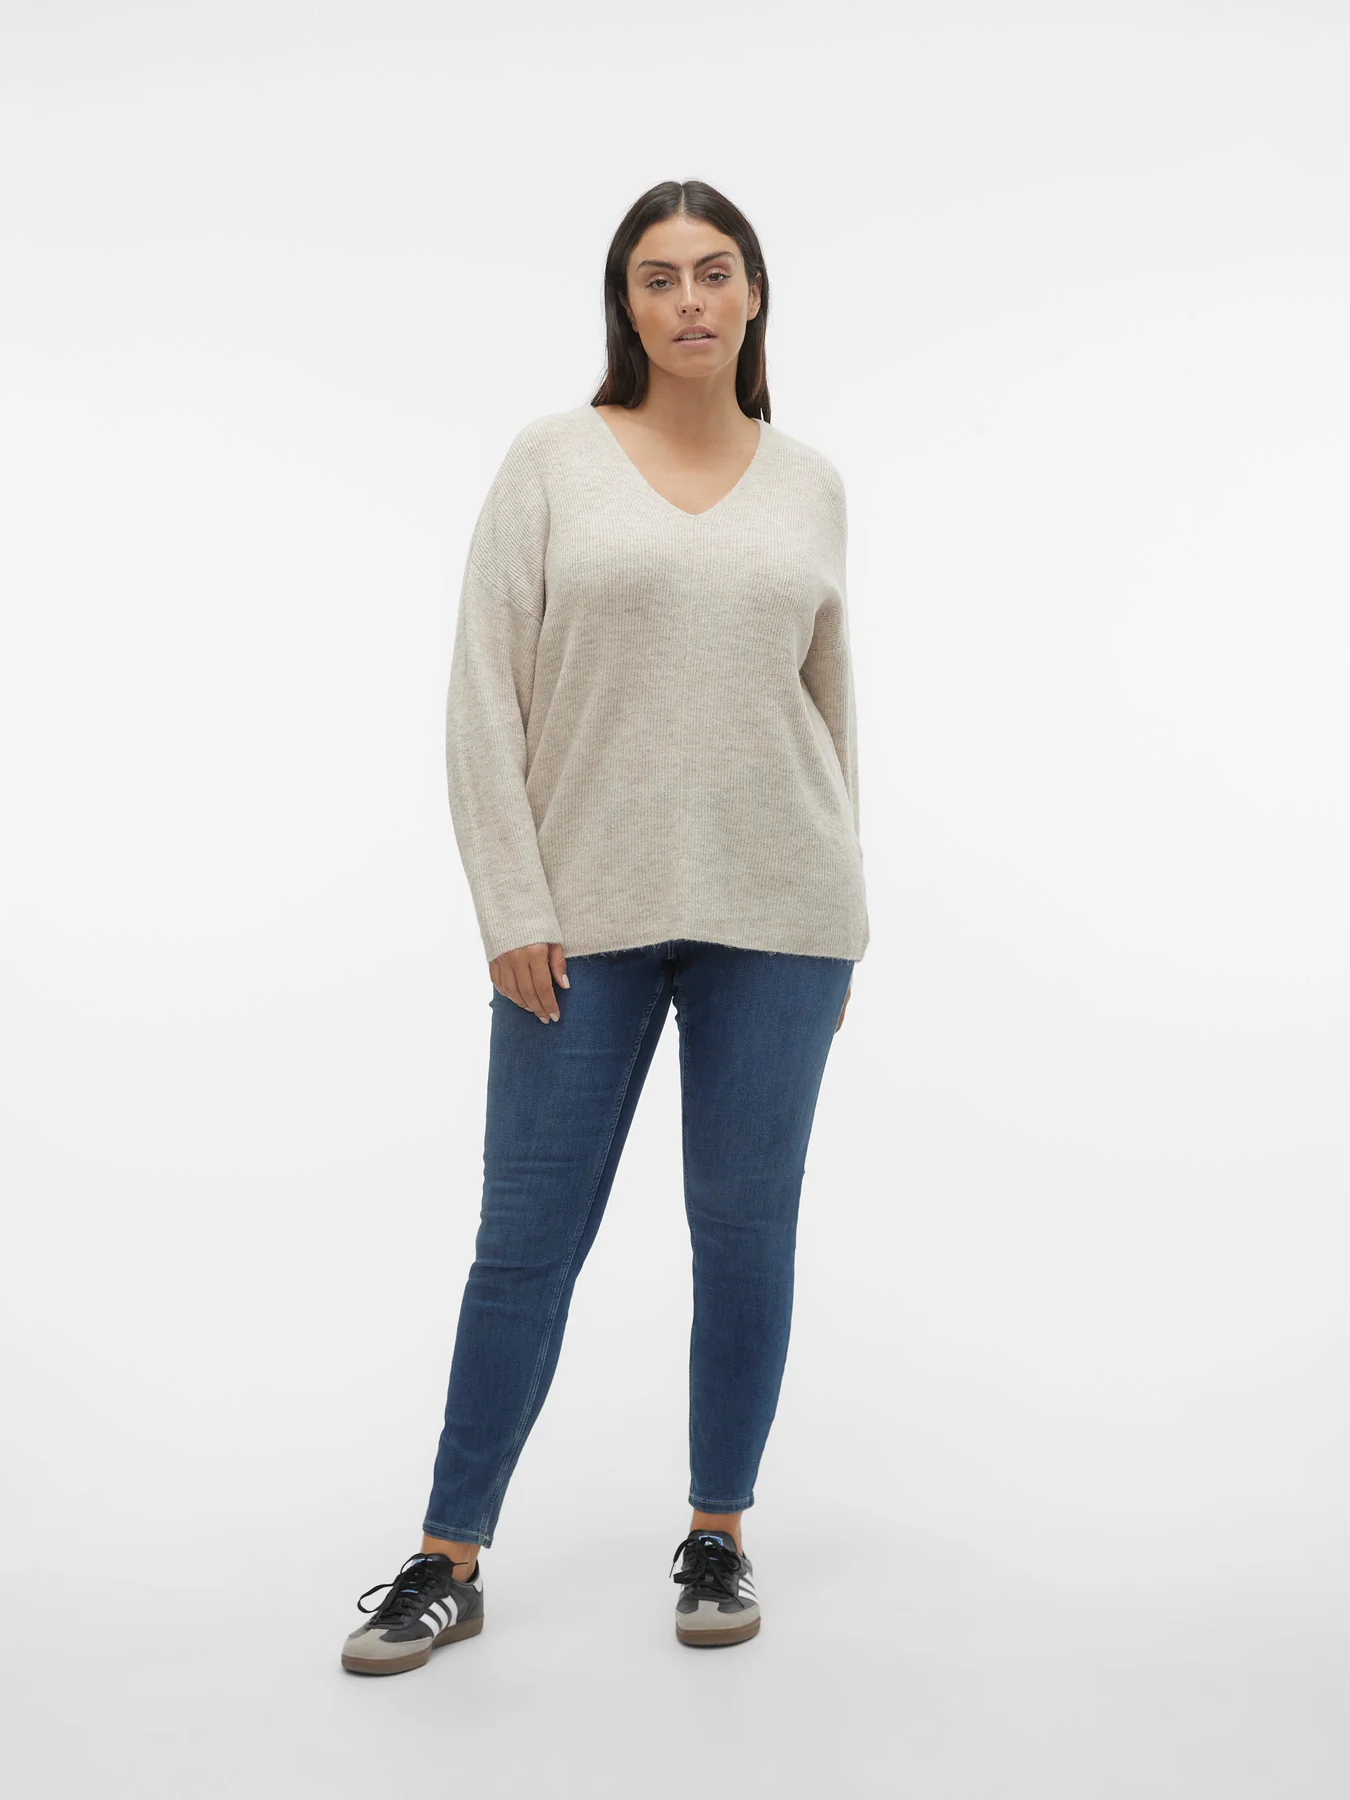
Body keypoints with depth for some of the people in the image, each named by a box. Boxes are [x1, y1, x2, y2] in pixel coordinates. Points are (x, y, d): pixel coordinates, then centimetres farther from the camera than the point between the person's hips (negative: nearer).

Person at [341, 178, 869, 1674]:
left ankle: (718, 1535, 26)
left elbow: (829, 704, 14)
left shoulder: (809, 484, 8)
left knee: (745, 1231, 9)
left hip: (774, 914, 2)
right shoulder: (552, 460, 0)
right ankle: (450, 1559, 19)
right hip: (588, 917, -2)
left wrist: (835, 918, 12)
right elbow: (485, 697, -3)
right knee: (527, 1239, 4)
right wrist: (512, 909, -10)